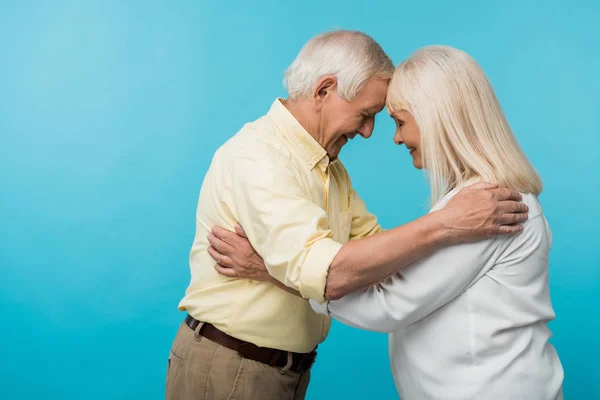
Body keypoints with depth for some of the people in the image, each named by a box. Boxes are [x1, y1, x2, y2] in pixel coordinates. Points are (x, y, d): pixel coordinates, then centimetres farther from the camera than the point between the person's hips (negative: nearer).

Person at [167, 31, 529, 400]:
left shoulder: (331, 168, 7)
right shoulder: (255, 158, -24)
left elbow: (375, 246, 6)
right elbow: (324, 273, -35)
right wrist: (443, 225, -33)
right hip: (228, 370, -8)